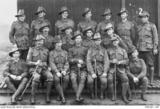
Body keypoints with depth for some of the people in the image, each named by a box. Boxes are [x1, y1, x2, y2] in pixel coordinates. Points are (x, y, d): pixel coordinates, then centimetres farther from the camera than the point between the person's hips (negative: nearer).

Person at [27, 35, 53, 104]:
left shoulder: (46, 50, 15)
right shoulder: (32, 50, 7)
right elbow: (28, 62, 0)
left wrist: (49, 67, 2)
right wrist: (35, 63, -17)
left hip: (44, 69, 2)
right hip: (34, 69, -2)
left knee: (50, 77, -31)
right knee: (37, 77, -38)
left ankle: (48, 96, -20)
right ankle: (32, 97, -26)